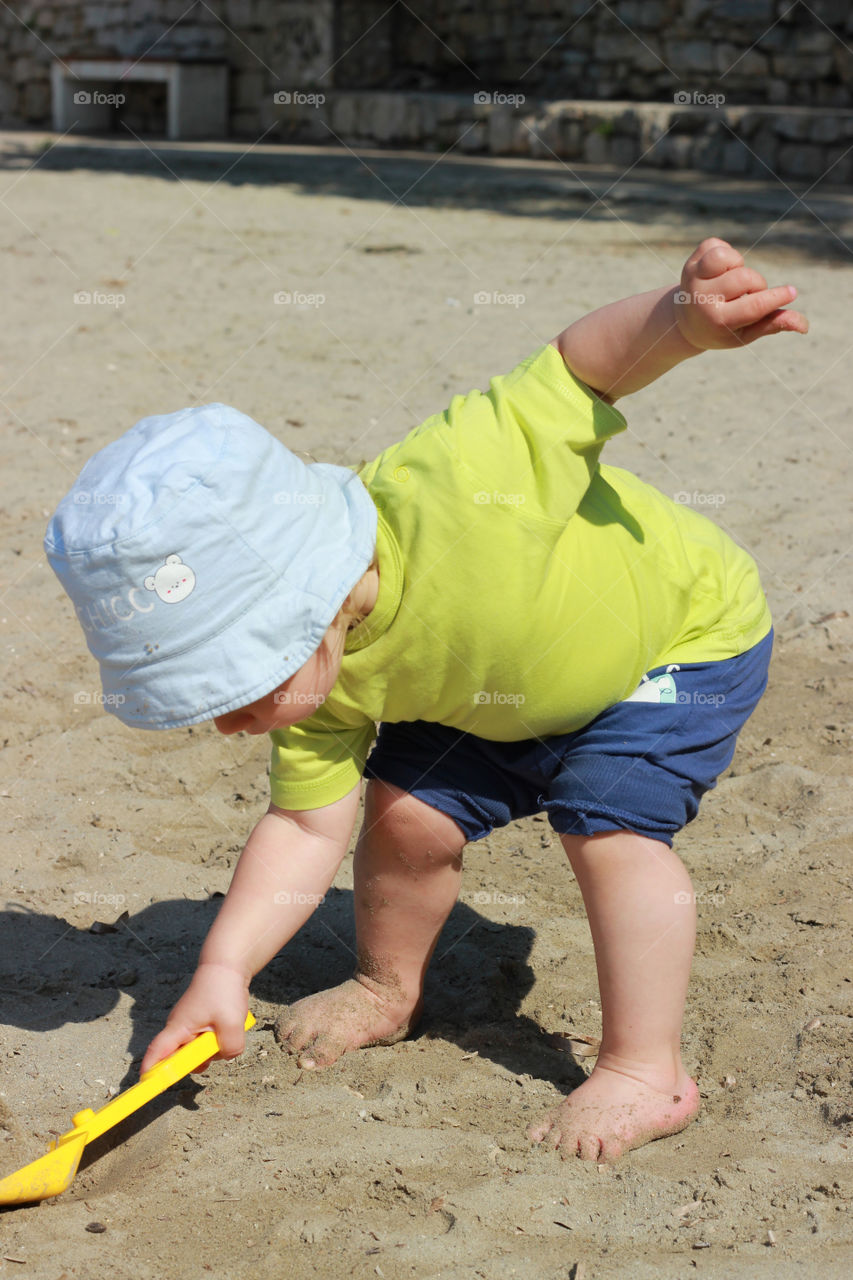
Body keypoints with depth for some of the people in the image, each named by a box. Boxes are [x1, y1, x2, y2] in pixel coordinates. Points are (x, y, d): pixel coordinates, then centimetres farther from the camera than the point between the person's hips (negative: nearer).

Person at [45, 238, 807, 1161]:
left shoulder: (453, 493, -44)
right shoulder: (320, 680, -23)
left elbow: (584, 363, -37)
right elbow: (304, 825, -15)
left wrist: (689, 318, -56)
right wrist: (224, 966, -26)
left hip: (685, 637, -5)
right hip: (505, 695, 6)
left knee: (609, 826, -19)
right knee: (408, 810, 1)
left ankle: (646, 1072, -5)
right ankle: (388, 989, 28)